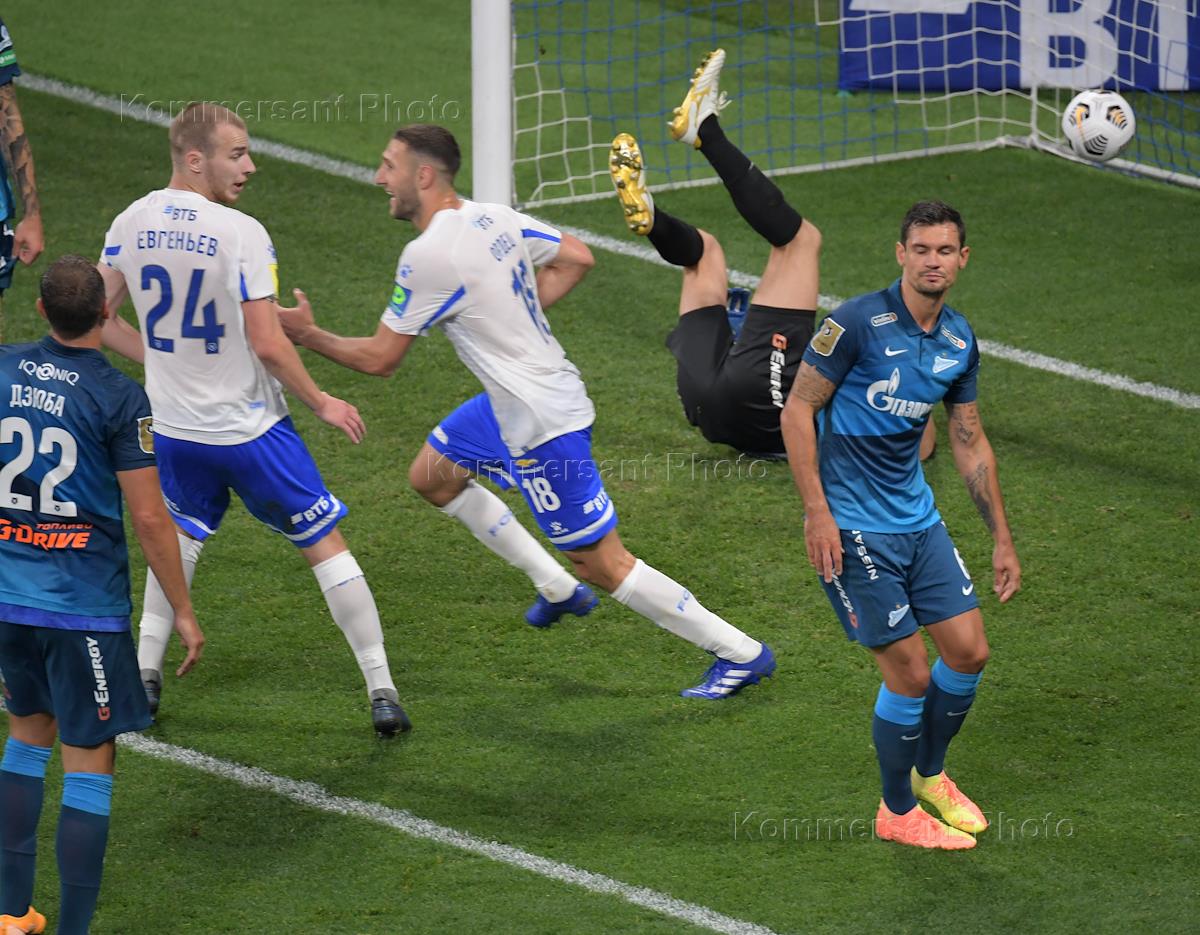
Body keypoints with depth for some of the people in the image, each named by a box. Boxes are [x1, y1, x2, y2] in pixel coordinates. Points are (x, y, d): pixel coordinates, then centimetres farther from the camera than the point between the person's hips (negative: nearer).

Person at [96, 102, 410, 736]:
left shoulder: (131, 225, -3)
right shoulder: (240, 233, -20)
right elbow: (267, 343, -20)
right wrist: (321, 404, -6)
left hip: (174, 428, 5)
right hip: (249, 429, -5)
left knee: (177, 540, 28)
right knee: (326, 547, 6)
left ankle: (143, 676, 24)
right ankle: (382, 693, 5)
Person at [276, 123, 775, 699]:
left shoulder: (428, 256, -23)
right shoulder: (493, 219, 2)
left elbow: (378, 359, -16)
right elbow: (576, 258, 15)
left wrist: (307, 335, -1)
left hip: (542, 425, -10)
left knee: (603, 564, -2)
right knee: (431, 476, 23)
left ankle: (740, 652, 5)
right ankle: (556, 587, 30)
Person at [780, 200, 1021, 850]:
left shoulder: (959, 341, 6)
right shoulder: (859, 323, -15)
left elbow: (970, 442, 15)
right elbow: (798, 410, -12)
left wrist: (1002, 539, 15)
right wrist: (817, 511, -18)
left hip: (917, 515, 7)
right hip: (851, 526, -7)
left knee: (969, 651, 5)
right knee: (909, 670, -6)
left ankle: (929, 775, 30)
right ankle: (897, 812, 13)